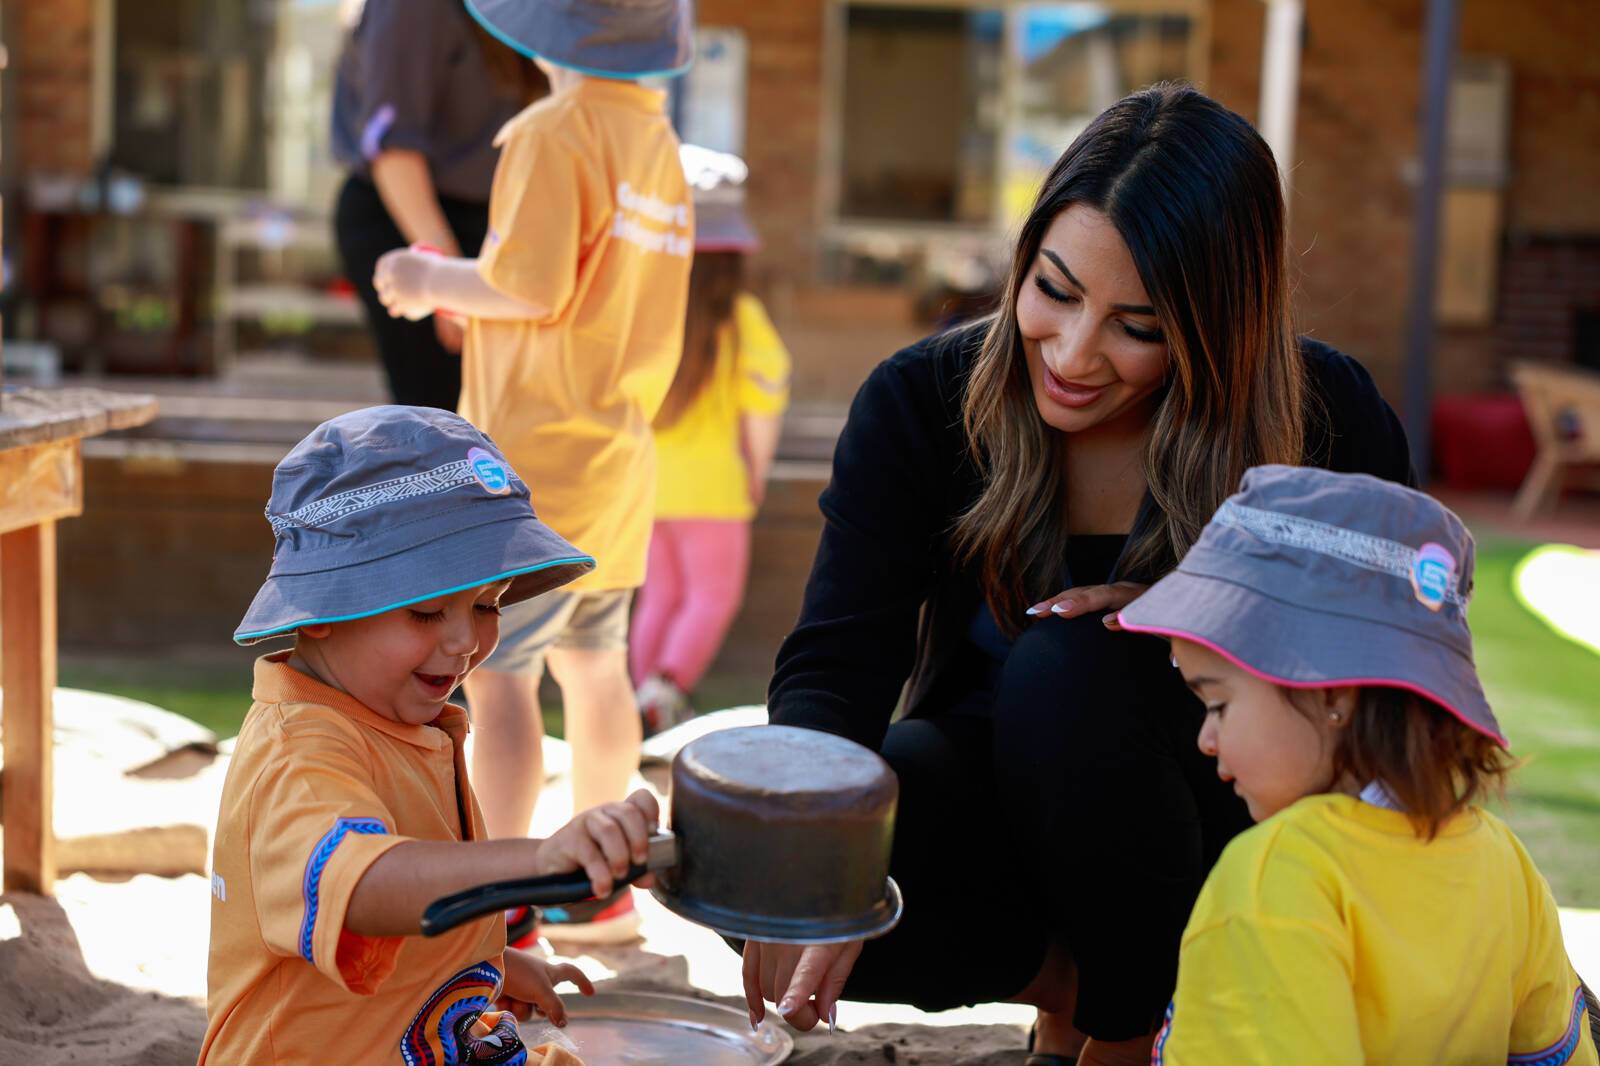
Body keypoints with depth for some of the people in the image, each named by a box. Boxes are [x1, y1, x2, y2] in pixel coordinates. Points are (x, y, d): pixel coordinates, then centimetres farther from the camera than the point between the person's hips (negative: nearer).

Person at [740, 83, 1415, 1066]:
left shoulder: (1330, 421, -17)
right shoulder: (924, 403, -15)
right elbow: (835, 661, -24)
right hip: (996, 818, 2)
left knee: (1068, 666, -33)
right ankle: (1067, 981, -2)